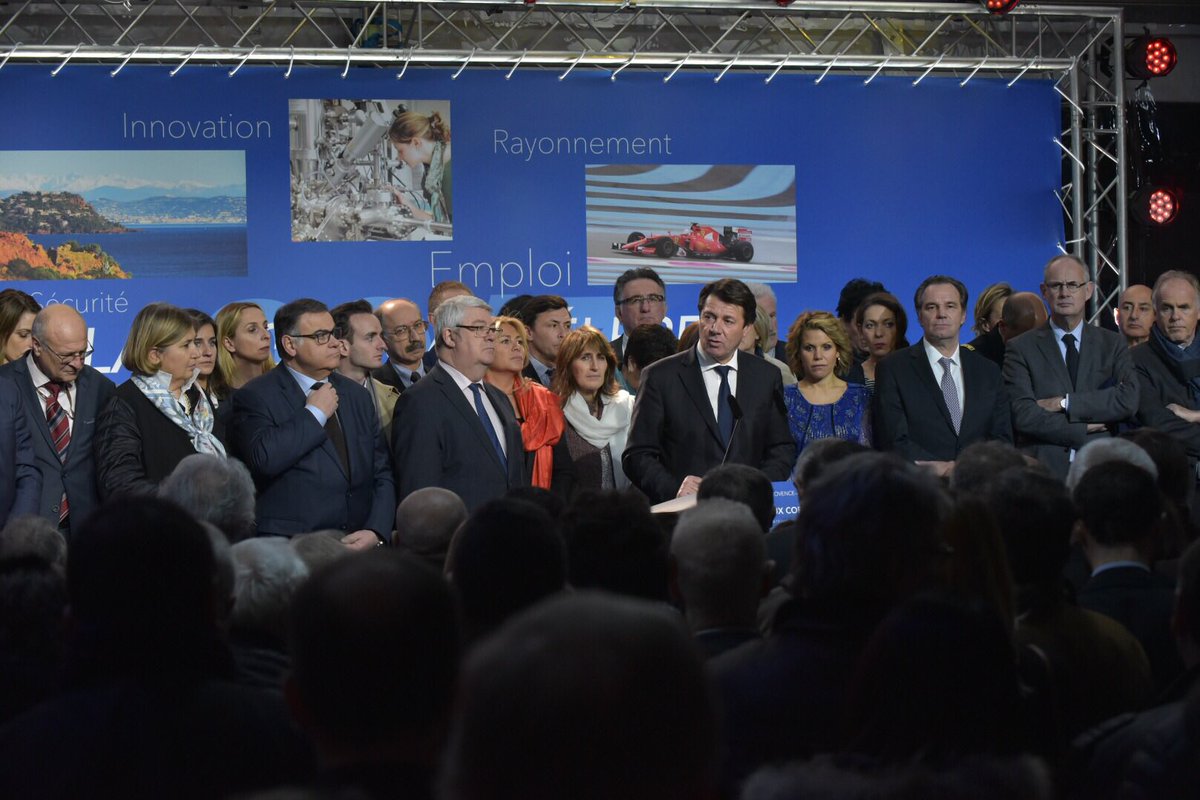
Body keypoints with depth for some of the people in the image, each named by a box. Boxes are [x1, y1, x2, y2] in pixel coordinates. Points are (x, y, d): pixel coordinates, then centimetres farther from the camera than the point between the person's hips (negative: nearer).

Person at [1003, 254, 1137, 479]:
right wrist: (1085, 430, -6)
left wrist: (1063, 403, -7)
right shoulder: (1021, 349, 5)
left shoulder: (1112, 344, 13)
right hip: (1042, 469, -2)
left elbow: (1128, 401, -2)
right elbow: (1023, 416, -6)